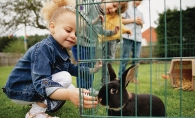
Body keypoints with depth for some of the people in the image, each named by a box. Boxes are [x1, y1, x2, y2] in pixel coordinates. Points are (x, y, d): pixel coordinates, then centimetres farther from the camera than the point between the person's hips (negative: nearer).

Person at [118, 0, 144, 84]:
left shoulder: (140, 12, 25)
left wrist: (141, 22, 5)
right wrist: (133, 20, -6)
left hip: (138, 37, 6)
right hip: (128, 36, -5)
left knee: (136, 58, 2)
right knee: (125, 58, -7)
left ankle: (134, 77, 8)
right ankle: (121, 78, -3)